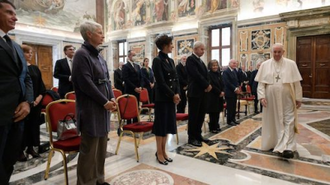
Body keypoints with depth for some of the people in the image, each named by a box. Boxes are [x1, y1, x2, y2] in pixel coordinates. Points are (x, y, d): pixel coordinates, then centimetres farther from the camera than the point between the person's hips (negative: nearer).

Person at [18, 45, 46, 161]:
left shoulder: (35, 68, 14)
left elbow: (41, 85, 12)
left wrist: (40, 96, -3)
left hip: (36, 101, 5)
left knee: (34, 124, 9)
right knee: (23, 125, 0)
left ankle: (31, 147, 21)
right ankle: (21, 150, 12)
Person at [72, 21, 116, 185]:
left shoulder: (99, 56, 15)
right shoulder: (82, 54, -12)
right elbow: (86, 84, -20)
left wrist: (111, 99, 0)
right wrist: (105, 102, -15)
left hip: (102, 107, 9)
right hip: (90, 109, -9)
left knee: (101, 147, 16)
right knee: (90, 150, 1)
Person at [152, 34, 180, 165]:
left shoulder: (171, 61, 13)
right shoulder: (157, 61, -11)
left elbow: (176, 79, 11)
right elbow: (161, 82, -17)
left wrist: (177, 93, -3)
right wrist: (173, 95, -13)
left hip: (172, 97, 8)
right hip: (162, 98, -8)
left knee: (168, 124, 12)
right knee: (161, 124, 1)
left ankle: (163, 151, 25)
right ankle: (159, 153, 15)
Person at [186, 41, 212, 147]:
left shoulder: (200, 60, 18)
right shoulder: (190, 59, -10)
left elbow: (205, 74, 14)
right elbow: (196, 75, -19)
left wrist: (207, 85, -4)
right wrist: (207, 85, -12)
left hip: (203, 91, 9)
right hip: (195, 92, -9)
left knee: (201, 115, 12)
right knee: (193, 115, -1)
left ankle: (198, 135, 23)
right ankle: (191, 138, 9)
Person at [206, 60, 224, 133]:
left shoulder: (218, 73, 13)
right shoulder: (209, 74, -10)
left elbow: (222, 84, 13)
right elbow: (211, 85, -16)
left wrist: (222, 92, -3)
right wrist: (219, 92, -13)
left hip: (219, 96, 7)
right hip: (212, 96, -7)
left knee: (218, 111, 9)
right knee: (213, 112, -3)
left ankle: (216, 126, 22)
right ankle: (212, 127, 8)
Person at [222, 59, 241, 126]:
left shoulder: (235, 71, 14)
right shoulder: (226, 71, -12)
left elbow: (236, 80, 17)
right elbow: (227, 83, -19)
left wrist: (238, 88, -1)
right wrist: (235, 89, -17)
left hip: (235, 92, 8)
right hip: (229, 92, -8)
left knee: (234, 107, 12)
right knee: (230, 107, 0)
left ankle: (233, 119, 24)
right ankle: (229, 121, 11)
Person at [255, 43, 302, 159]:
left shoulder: (291, 64, 2)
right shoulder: (265, 65, 2)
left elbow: (297, 83, 2)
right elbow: (261, 83, -1)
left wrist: (298, 98, 0)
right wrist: (262, 96, -11)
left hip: (287, 100, 0)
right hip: (271, 100, 1)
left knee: (288, 122, -4)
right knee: (272, 122, 11)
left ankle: (286, 147, -3)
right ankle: (273, 143, 27)